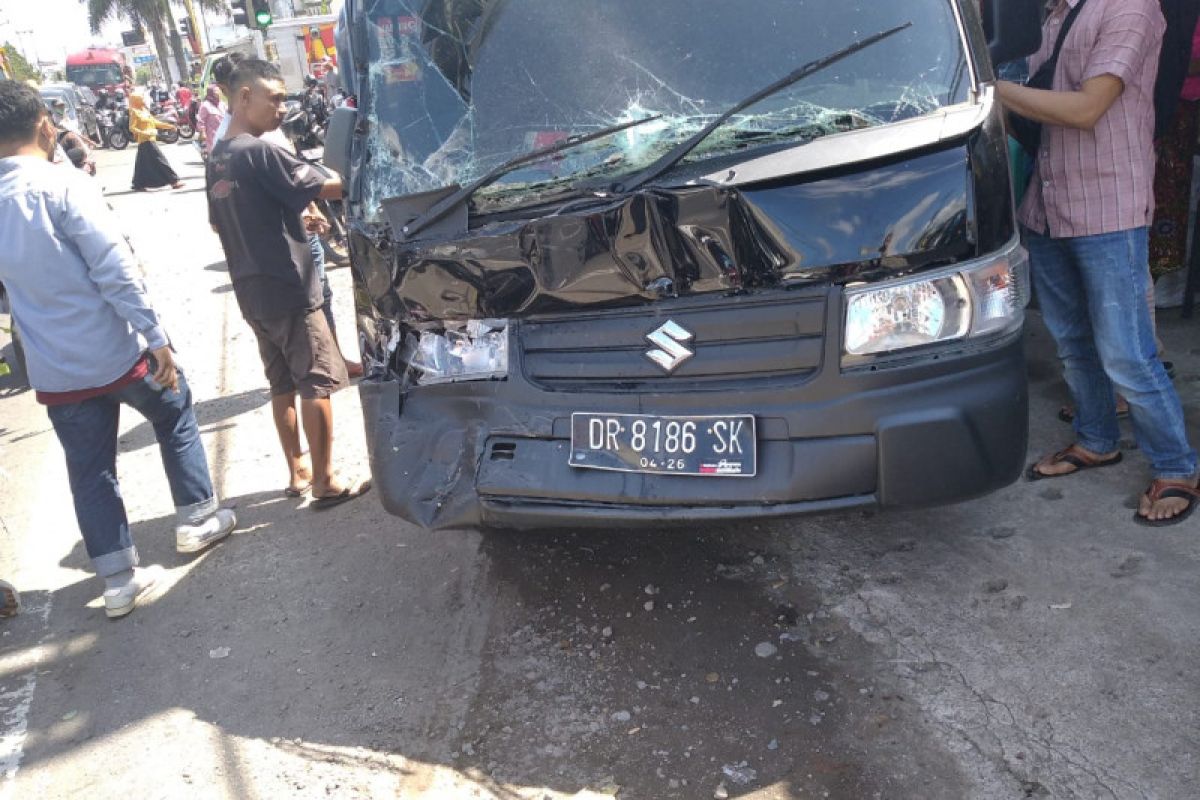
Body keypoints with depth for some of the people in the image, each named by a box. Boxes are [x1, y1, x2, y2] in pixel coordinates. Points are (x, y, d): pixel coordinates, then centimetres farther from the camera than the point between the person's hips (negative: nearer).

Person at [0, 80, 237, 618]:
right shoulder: (62, 186, -15)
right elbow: (115, 270, -19)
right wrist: (157, 337, -16)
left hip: (53, 372, 5)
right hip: (116, 352, -5)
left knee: (89, 471, 13)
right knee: (175, 417, 21)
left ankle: (119, 579, 19)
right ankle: (197, 520, 30)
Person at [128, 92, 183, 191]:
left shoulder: (145, 111, 17)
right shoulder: (135, 112, -8)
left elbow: (155, 122, 19)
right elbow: (132, 128, -14)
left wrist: (169, 126, 12)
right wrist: (144, 133, -27)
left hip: (150, 140, 9)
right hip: (146, 141, -9)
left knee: (143, 164, 13)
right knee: (160, 161, -10)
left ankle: (138, 185, 19)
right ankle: (174, 181, -12)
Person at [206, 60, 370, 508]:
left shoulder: (218, 158, 11)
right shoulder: (259, 152, -16)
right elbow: (324, 188, -18)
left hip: (252, 293, 9)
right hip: (288, 290, -8)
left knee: (282, 384, 15)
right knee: (318, 383, -2)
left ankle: (297, 471, 23)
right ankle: (325, 482, 3)